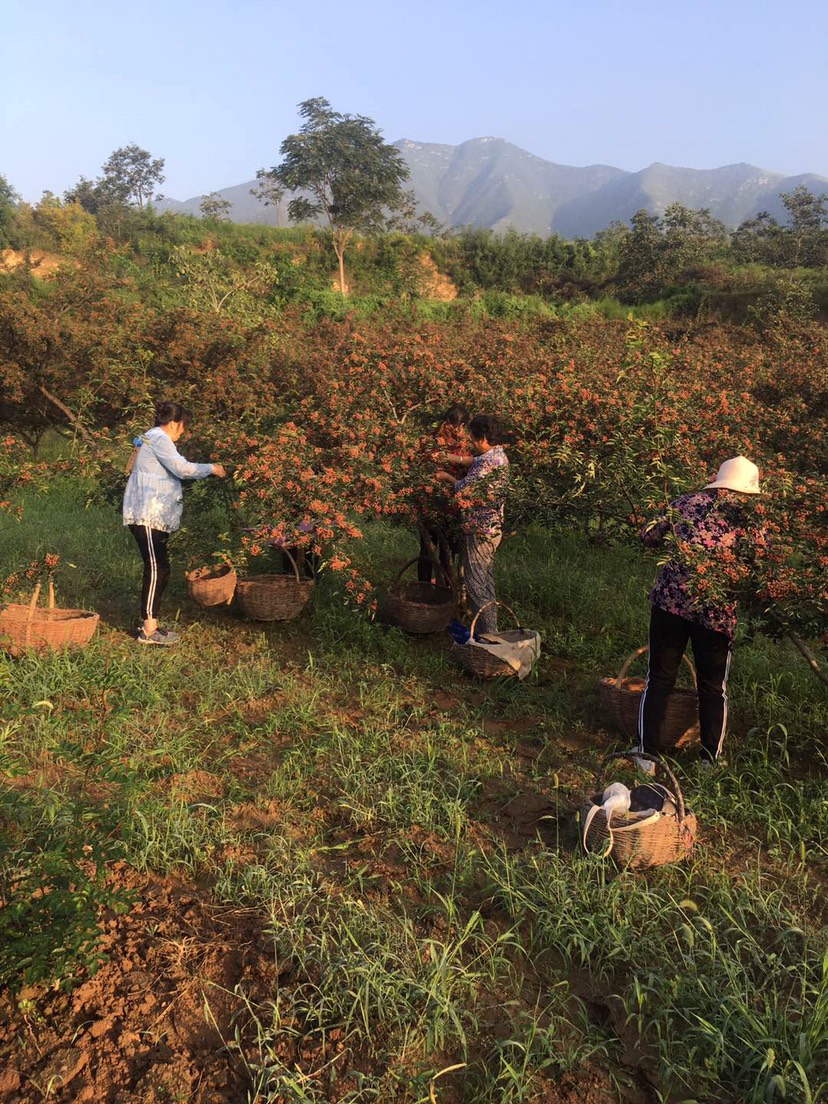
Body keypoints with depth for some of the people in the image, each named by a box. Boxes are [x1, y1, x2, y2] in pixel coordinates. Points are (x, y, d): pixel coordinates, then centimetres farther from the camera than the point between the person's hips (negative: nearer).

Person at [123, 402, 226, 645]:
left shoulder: (152, 437, 24)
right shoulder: (160, 439, -10)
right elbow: (182, 468, -19)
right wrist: (211, 468, -8)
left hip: (154, 515, 11)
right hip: (148, 515, -11)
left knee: (158, 568, 9)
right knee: (156, 567, -12)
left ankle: (149, 623, 14)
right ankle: (149, 630, -11)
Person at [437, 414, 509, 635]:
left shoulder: (488, 461, -21)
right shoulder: (499, 455, 10)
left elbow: (464, 489, -19)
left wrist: (447, 477, 0)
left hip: (480, 531, -10)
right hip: (492, 528, 10)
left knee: (476, 584, -3)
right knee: (486, 582, 18)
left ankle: (487, 635, 3)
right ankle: (490, 630, 28)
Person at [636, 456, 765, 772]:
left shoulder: (686, 504, 2)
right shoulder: (748, 521, -1)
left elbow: (648, 535, 4)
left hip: (670, 601, 1)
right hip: (717, 612, -1)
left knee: (659, 680, 11)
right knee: (713, 689, 16)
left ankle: (647, 756, 13)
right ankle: (709, 761, 23)